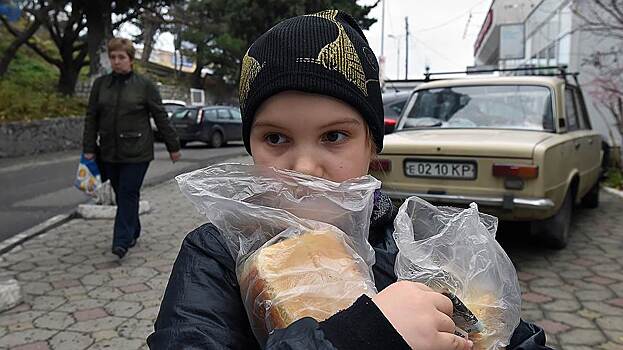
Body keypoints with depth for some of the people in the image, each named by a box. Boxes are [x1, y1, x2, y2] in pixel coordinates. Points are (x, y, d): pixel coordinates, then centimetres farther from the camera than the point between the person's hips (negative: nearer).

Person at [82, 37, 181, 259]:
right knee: (120, 195, 11)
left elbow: (161, 117, 0)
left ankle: (122, 241, -2)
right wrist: (89, 148, 3)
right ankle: (133, 233, 27)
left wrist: (173, 146, 2)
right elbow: (91, 118, 9)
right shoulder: (100, 84, 8)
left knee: (128, 194, -6)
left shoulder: (144, 85, -2)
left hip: (136, 152, -4)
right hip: (109, 152, 4)